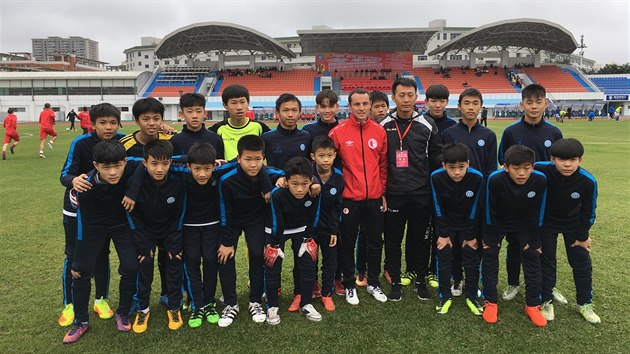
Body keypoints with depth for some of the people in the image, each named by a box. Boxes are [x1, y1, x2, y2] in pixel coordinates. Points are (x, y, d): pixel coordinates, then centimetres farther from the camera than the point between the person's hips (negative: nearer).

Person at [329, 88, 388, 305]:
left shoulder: (379, 131, 2)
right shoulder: (338, 132, -8)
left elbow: (383, 164, 9)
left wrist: (383, 192, 9)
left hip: (374, 198, 3)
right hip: (349, 199, -3)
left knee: (376, 242, 14)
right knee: (348, 244, 10)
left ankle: (373, 283, 32)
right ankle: (349, 285, 27)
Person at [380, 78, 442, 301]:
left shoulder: (427, 125, 2)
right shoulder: (383, 126, 1)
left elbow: (437, 157, 7)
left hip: (421, 193, 1)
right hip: (393, 194, 0)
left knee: (421, 239, 10)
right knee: (393, 239, 7)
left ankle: (421, 281, 27)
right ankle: (396, 282, 23)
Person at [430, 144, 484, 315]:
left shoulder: (477, 177, -27)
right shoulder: (436, 177, -27)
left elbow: (473, 209, -16)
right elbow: (438, 208, -16)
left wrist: (471, 235, -9)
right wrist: (443, 234, -10)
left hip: (468, 224, 0)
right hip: (446, 225, 0)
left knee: (471, 261, 6)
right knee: (444, 260, 4)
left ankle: (472, 297, 23)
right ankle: (445, 296, 20)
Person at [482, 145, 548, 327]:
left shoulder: (540, 181, -30)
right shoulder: (495, 179, -36)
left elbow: (537, 214, -14)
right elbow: (490, 211, -21)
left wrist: (534, 240, -7)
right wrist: (490, 238, -13)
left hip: (524, 225, 2)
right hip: (498, 223, -1)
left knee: (532, 258, 2)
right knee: (490, 256, -2)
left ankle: (533, 305, 17)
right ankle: (490, 302, 12)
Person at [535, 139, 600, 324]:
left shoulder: (588, 181, -26)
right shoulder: (541, 170, -33)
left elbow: (588, 211, -11)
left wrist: (582, 236, -2)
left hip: (573, 223, 1)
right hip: (547, 222, -1)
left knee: (582, 262, 8)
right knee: (546, 260, 6)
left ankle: (584, 304, 27)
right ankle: (547, 301, 22)